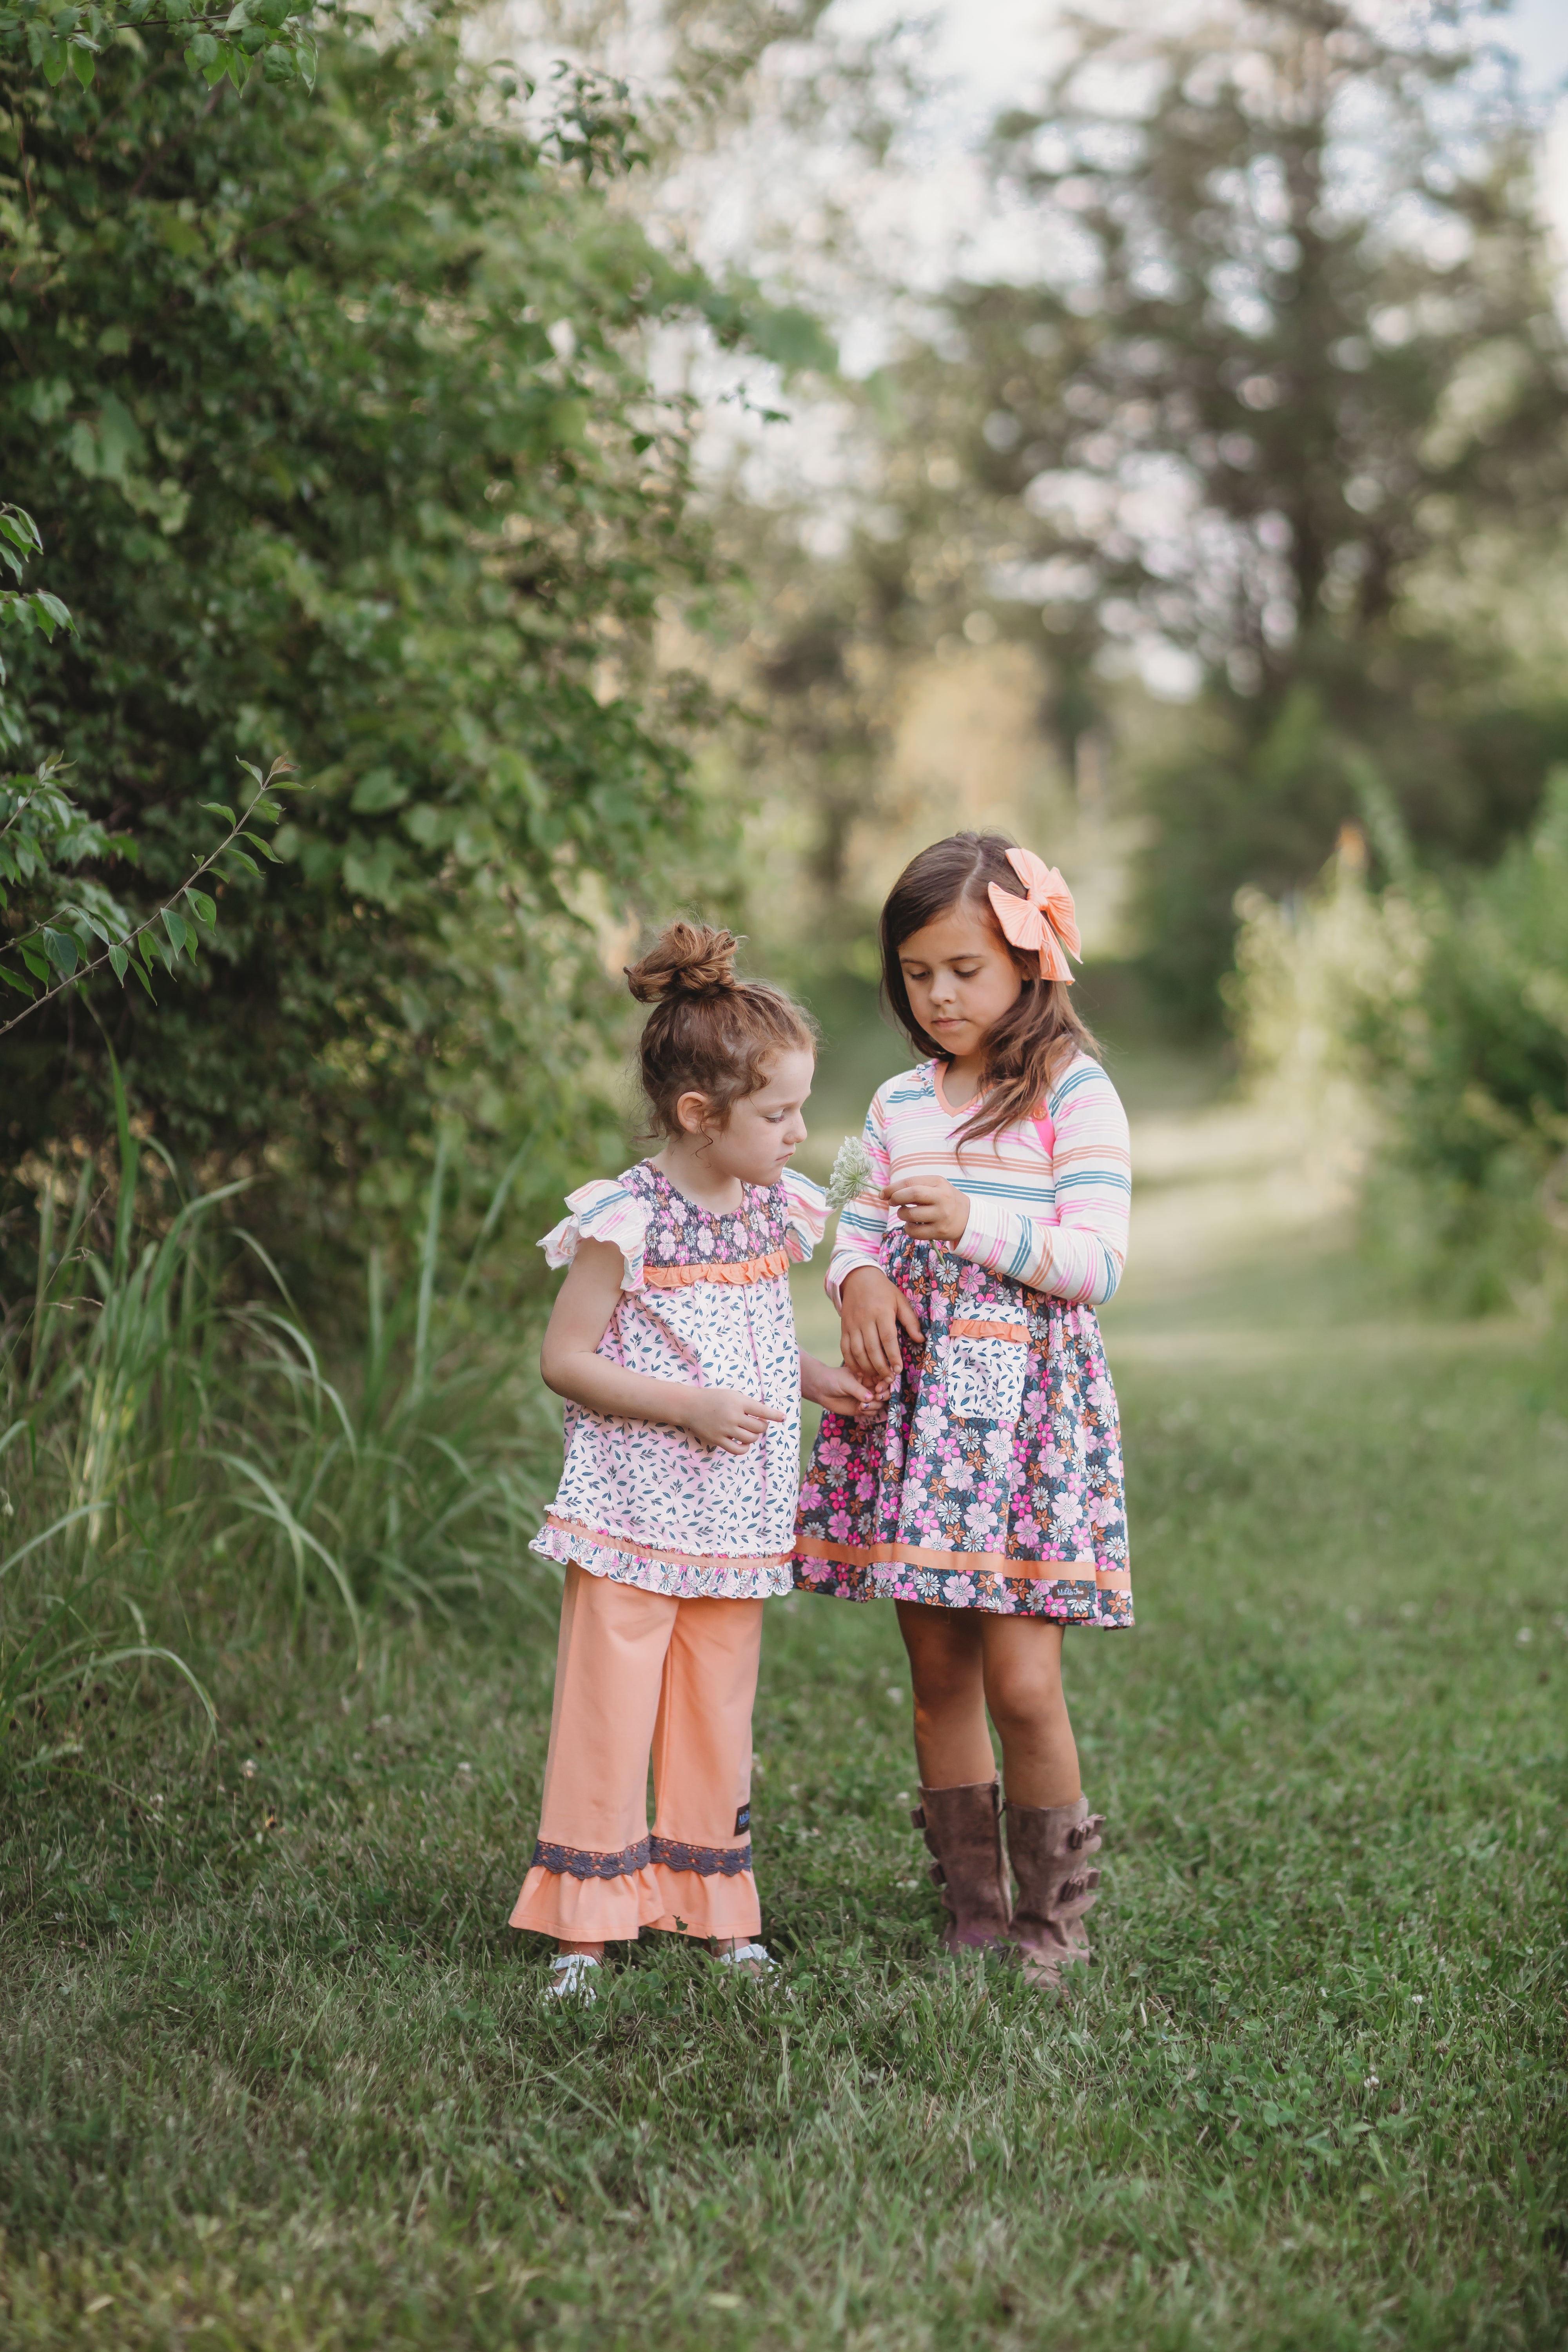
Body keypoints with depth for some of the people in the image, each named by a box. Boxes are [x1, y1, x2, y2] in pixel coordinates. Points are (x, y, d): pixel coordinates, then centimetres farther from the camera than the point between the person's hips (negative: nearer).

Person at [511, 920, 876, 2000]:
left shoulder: (777, 1209, 5)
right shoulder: (626, 1220, -15)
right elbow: (566, 1359, -13)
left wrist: (810, 1378, 3)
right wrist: (692, 1406, -19)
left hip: (739, 1522, 6)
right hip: (635, 1512, -6)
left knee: (720, 1716, 13)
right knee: (609, 1714, -1)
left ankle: (714, 1909, 25)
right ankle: (585, 1921, 11)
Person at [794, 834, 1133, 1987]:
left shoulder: (1075, 1095, -4)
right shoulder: (900, 1104, 13)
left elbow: (1100, 1261, -10)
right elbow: (856, 1233, 16)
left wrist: (974, 1225, -20)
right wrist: (860, 1281, -6)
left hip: (1026, 1404, -5)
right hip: (912, 1401, 5)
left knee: (1022, 1680, -9)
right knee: (938, 1677, 8)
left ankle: (1055, 1925, 8)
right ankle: (974, 1922, 18)